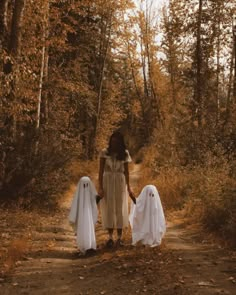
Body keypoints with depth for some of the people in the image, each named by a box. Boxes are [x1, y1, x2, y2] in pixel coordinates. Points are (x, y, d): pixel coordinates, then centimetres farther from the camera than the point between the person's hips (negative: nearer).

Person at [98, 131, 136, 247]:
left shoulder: (124, 153, 1)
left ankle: (119, 237, 14)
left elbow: (126, 171, 5)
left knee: (120, 209, 5)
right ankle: (110, 237, 12)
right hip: (107, 182, -1)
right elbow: (101, 171, -4)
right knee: (109, 209, 4)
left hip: (120, 182, 1)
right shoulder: (104, 152, -4)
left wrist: (128, 187, 3)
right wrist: (100, 187, -10)